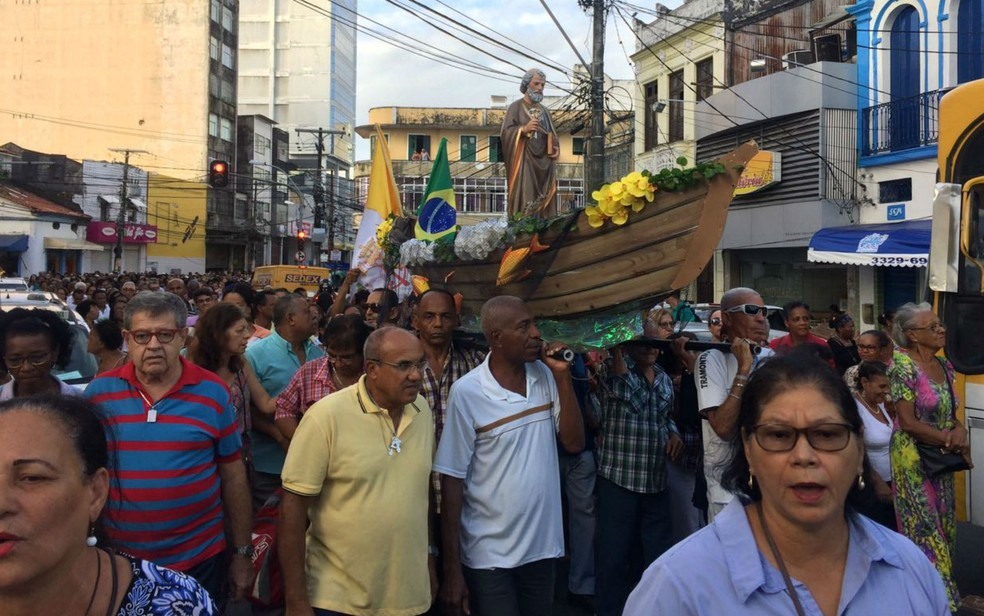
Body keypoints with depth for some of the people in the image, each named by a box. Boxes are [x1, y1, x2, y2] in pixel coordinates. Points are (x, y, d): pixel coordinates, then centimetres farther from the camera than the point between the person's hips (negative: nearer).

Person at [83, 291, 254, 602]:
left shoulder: (213, 392, -5)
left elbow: (233, 474, 0)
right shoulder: (99, 392, -3)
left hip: (200, 559, -1)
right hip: (118, 561, 1)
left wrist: (243, 552, 2)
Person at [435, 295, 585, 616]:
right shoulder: (467, 392, -16)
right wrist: (452, 569, -11)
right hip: (489, 554, -5)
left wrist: (563, 377, -11)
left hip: (542, 545, 5)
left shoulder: (545, 376, -1)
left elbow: (574, 443, -1)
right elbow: (452, 481, -12)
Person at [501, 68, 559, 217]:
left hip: (544, 161, 5)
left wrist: (556, 148, 1)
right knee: (524, 197, -13)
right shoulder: (516, 107, 4)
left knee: (544, 198, 0)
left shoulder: (544, 110, 20)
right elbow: (505, 132, -5)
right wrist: (524, 129, -21)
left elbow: (552, 134, 21)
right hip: (524, 160, -5)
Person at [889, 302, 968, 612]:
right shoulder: (903, 365, -16)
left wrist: (959, 429, -9)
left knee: (944, 526, 14)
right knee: (925, 529, 0)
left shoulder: (944, 365, 7)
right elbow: (908, 423, -19)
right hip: (914, 458, -8)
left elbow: (948, 412, 12)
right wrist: (950, 439, -14)